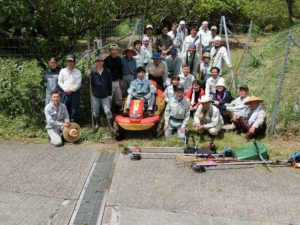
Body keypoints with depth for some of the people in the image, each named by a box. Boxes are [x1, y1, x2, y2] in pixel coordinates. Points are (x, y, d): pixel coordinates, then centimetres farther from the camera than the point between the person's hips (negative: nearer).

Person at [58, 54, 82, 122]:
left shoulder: (78, 72, 3)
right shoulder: (62, 71, 10)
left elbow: (78, 84, -4)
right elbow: (60, 82, 6)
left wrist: (71, 90, -12)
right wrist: (65, 89, -7)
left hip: (74, 93, -2)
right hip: (65, 93, 2)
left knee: (74, 109, 2)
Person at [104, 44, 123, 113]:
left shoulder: (119, 59, 9)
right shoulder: (107, 60, -13)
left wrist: (121, 79, 20)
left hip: (117, 81, 7)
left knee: (119, 99, 16)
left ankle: (118, 112, 33)